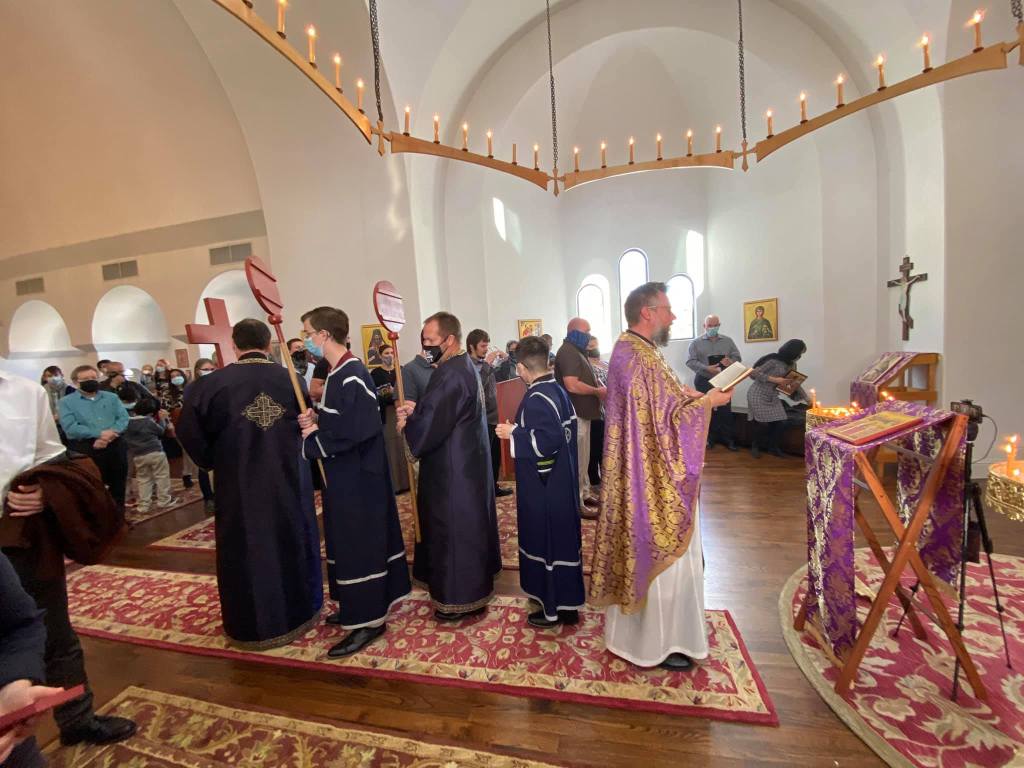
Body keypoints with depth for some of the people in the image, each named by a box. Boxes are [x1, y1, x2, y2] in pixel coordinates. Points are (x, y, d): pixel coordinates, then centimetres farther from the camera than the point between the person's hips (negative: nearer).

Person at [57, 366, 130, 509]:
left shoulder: (111, 397, 12)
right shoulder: (66, 402, 3)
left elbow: (124, 418, 2)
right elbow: (70, 428, -10)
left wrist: (111, 434, -15)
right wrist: (99, 434, -19)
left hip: (116, 447, 3)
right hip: (86, 450, -3)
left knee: (118, 486, 11)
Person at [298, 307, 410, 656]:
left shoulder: (352, 375, -21)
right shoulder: (337, 372, 9)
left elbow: (357, 429, -27)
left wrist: (314, 438, -14)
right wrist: (315, 420, -3)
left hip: (357, 475, -10)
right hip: (344, 474, 10)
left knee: (359, 542, 1)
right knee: (347, 540, 19)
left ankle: (369, 619, 18)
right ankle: (357, 606, 36)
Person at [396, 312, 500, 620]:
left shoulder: (450, 374, -23)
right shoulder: (465, 366, 9)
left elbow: (430, 425, -24)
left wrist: (407, 421, -4)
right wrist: (417, 410, -1)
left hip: (453, 467, -10)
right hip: (469, 459, 10)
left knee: (453, 528, 4)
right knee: (469, 524, 20)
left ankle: (460, 597, 21)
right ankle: (474, 586, 38)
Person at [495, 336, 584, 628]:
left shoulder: (536, 399, -21)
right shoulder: (559, 390, 5)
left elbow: (547, 440, -29)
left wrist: (513, 434, -17)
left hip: (543, 488, -9)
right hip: (562, 481, 9)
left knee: (548, 542, 6)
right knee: (563, 539, 18)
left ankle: (554, 609, 23)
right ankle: (568, 603, 33)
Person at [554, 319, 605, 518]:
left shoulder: (577, 351, 15)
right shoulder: (568, 352, -18)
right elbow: (572, 385, -28)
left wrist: (598, 387, 7)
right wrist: (597, 391, -15)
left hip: (582, 412, 11)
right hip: (575, 414, -11)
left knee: (583, 457, 19)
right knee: (577, 459, -3)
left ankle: (584, 494, 32)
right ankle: (576, 503, 7)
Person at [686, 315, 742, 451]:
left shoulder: (728, 341, 8)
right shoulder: (696, 342, -1)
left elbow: (737, 357, 6)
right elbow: (690, 361, -9)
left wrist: (731, 362, -19)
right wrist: (707, 368, -24)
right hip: (704, 381, -2)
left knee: (725, 411, 3)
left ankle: (728, 439, 14)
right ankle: (709, 438, 18)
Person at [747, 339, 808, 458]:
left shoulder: (792, 365, 6)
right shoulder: (773, 361, -19)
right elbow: (754, 374, -21)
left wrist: (807, 398, 7)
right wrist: (774, 379, -24)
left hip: (773, 397, 7)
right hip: (758, 396, -7)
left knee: (781, 423, 2)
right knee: (763, 423, -6)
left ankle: (773, 447, 21)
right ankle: (755, 447, 16)